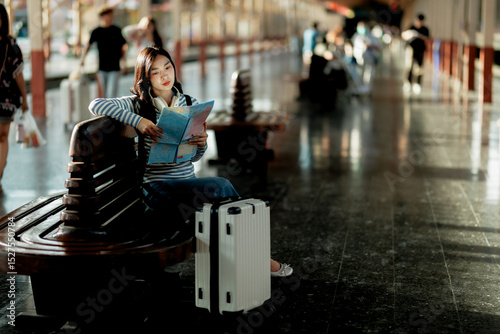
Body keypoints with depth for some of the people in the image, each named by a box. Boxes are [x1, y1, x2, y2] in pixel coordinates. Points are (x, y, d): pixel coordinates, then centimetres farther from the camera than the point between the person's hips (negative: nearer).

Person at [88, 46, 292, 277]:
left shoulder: (190, 105, 13)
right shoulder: (139, 105, 0)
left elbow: (193, 157, 13)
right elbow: (96, 105, -15)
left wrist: (202, 143, -12)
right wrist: (139, 121, -24)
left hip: (189, 184, 5)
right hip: (158, 189, -5)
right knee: (220, 185, -28)